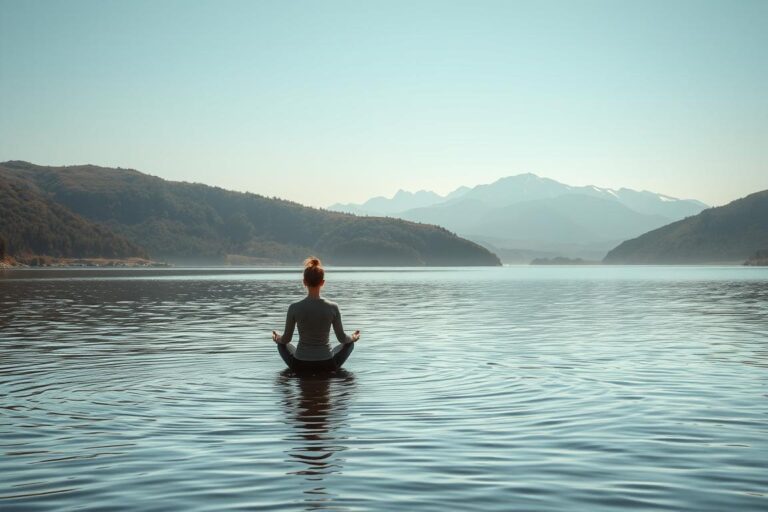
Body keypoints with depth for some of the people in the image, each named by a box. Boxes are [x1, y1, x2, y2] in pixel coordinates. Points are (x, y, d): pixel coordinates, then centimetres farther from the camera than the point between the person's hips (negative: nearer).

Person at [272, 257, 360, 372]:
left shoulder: (294, 308, -12)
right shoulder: (332, 307, -12)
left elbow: (286, 339, -1)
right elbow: (342, 338, -2)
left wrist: (276, 338, 23)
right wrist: (353, 337, 21)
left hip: (300, 365, 0)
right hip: (327, 365, 0)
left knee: (282, 344, 32)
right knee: (349, 343, 29)